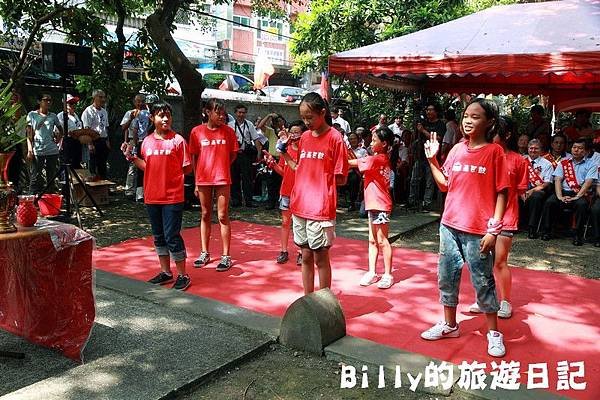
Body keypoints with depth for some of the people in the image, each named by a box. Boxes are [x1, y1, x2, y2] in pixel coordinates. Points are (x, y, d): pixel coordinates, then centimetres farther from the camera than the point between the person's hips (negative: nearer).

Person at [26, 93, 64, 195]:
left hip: (52, 151, 3)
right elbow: (29, 134, 1)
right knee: (35, 177, -3)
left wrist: (58, 138, 9)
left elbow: (60, 130, 27)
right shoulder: (32, 115, 4)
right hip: (37, 151, -3)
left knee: (51, 177, 7)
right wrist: (29, 150, -7)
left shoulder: (53, 116, 10)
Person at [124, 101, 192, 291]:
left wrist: (172, 175, -15)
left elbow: (187, 168, -5)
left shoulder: (178, 140, -7)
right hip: (152, 197, 6)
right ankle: (166, 272, 29)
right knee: (158, 236, 14)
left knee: (172, 236, -4)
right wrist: (132, 157, 3)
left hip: (172, 197, -6)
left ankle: (182, 275, 10)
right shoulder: (147, 141, 8)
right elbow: (146, 167, 15)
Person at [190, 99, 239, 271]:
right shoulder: (197, 131, 0)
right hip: (203, 179, 2)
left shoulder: (228, 131, -1)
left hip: (222, 179, -1)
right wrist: (196, 181, 4)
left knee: (223, 216, 0)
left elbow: (233, 154, 8)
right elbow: (195, 157, 4)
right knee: (205, 215, 12)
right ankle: (205, 253, 23)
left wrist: (221, 168, 1)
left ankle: (226, 256, 6)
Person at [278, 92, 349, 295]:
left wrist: (320, 180, -3)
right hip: (300, 207, 6)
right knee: (306, 256, 14)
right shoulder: (304, 137, 11)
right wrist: (284, 153, 7)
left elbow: (340, 179, -7)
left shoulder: (334, 138, -7)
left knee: (320, 258, 4)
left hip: (321, 209, -6)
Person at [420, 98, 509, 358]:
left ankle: (493, 332, 22)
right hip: (449, 225, 5)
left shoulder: (494, 152, -7)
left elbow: (501, 193, -9)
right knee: (446, 276, 14)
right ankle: (449, 325, 31)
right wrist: (432, 160, 4)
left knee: (483, 281, 5)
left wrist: (493, 230, -14)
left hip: (477, 231, -5)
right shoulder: (457, 149, 7)